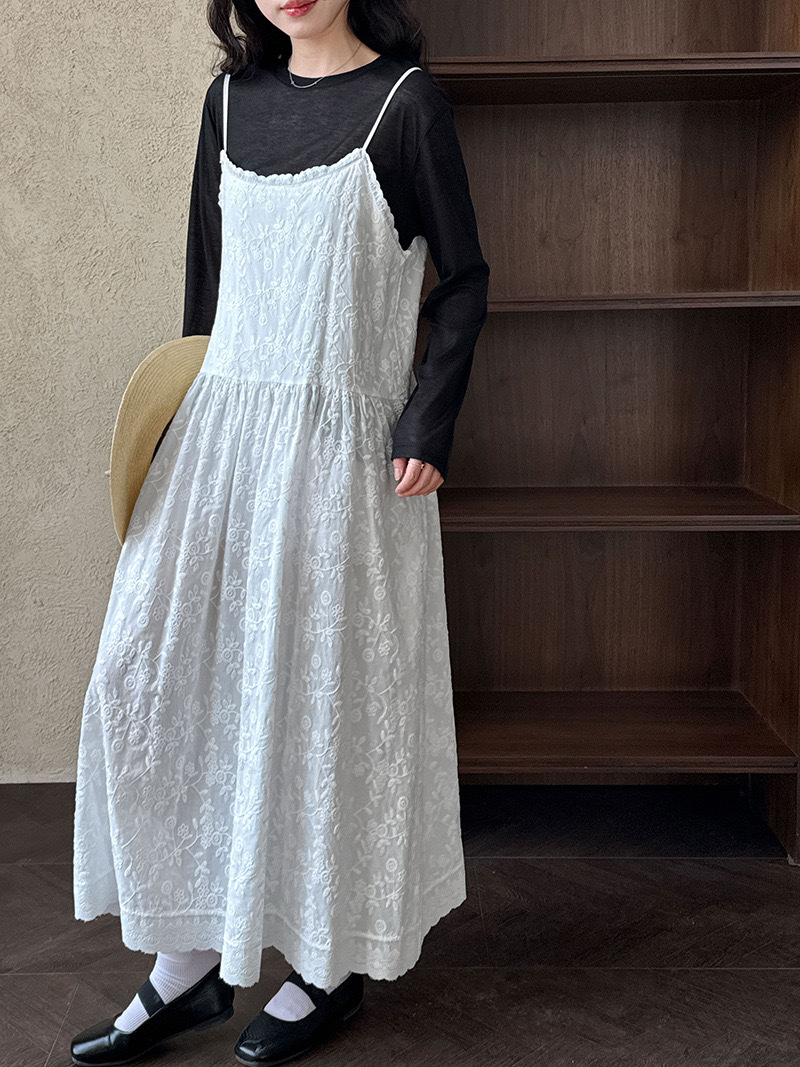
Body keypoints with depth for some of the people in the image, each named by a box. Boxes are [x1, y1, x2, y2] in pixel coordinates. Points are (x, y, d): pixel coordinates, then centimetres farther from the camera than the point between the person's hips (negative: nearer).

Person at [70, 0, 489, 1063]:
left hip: (343, 440, -5)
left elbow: (464, 277, -1)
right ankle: (188, 964, 14)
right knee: (157, 673, 0)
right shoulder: (233, 96, 13)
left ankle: (335, 962, 21)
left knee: (325, 688, 1)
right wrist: (187, 415, 17)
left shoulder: (406, 101, -2)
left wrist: (430, 421, -10)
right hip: (224, 423, 5)